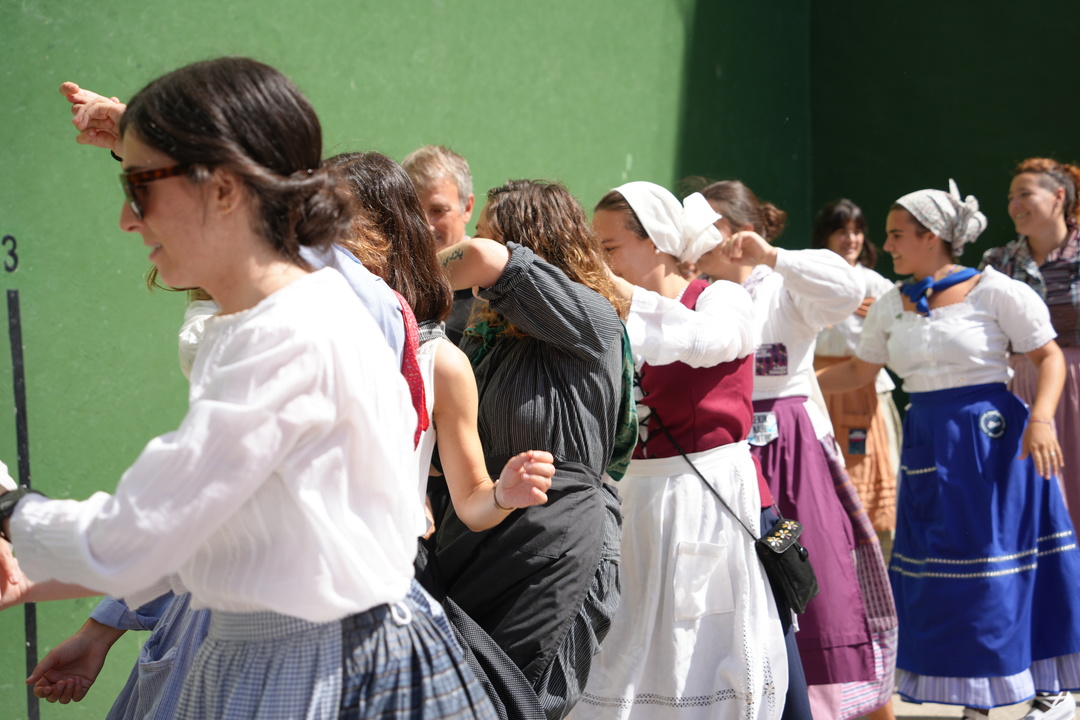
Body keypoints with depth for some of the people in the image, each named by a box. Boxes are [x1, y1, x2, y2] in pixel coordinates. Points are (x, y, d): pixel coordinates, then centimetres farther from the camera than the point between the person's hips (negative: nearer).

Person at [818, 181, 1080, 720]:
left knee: (1004, 566, 0)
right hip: (927, 447, 6)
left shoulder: (994, 291, -8)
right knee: (941, 574, 7)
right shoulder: (891, 307, 8)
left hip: (991, 438, -6)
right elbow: (858, 371, 18)